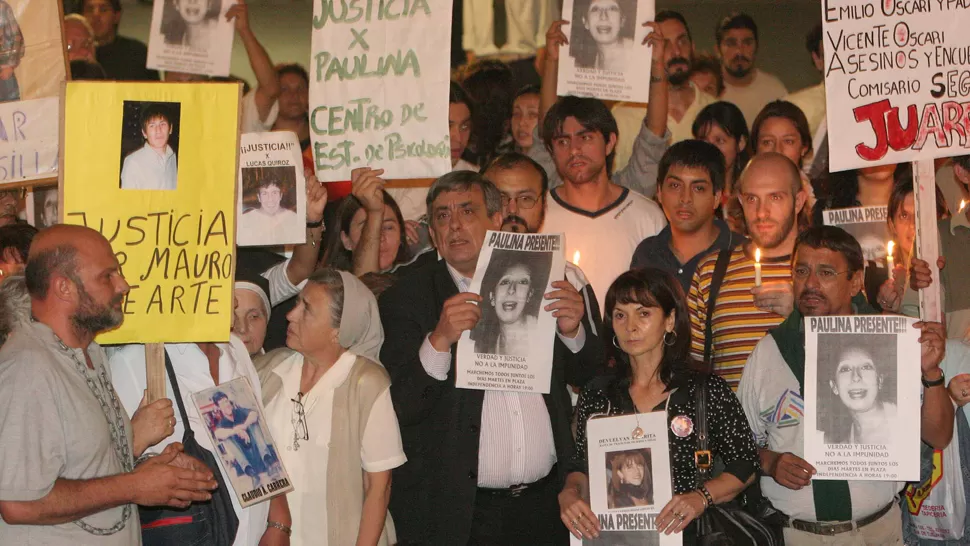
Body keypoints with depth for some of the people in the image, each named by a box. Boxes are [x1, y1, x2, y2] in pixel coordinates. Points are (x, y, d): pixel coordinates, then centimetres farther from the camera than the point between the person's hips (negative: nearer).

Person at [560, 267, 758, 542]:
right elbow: (581, 466, 17)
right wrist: (570, 494, -4)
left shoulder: (708, 390, 3)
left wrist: (701, 497, -10)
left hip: (685, 532, -2)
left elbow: (745, 465, 5)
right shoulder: (597, 393, 12)